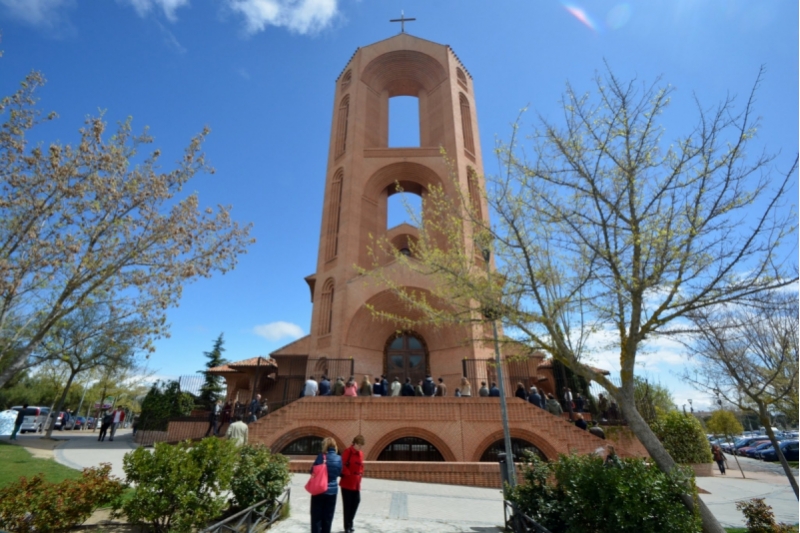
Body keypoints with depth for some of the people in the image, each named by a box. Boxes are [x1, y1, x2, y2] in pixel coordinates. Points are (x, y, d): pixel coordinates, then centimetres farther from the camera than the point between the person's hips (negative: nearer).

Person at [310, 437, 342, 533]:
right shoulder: (339, 458, -4)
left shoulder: (321, 456, -16)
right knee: (328, 516, 15)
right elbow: (339, 473, 6)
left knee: (316, 516, 11)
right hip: (332, 490, 3)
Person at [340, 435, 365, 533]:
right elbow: (342, 466, -20)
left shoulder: (361, 454, 7)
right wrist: (348, 474, -18)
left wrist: (360, 473, 4)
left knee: (356, 502, 14)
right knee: (347, 505, 1)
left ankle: (350, 523, 32)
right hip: (347, 483, -7)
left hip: (356, 483, 7)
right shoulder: (347, 452, -17)